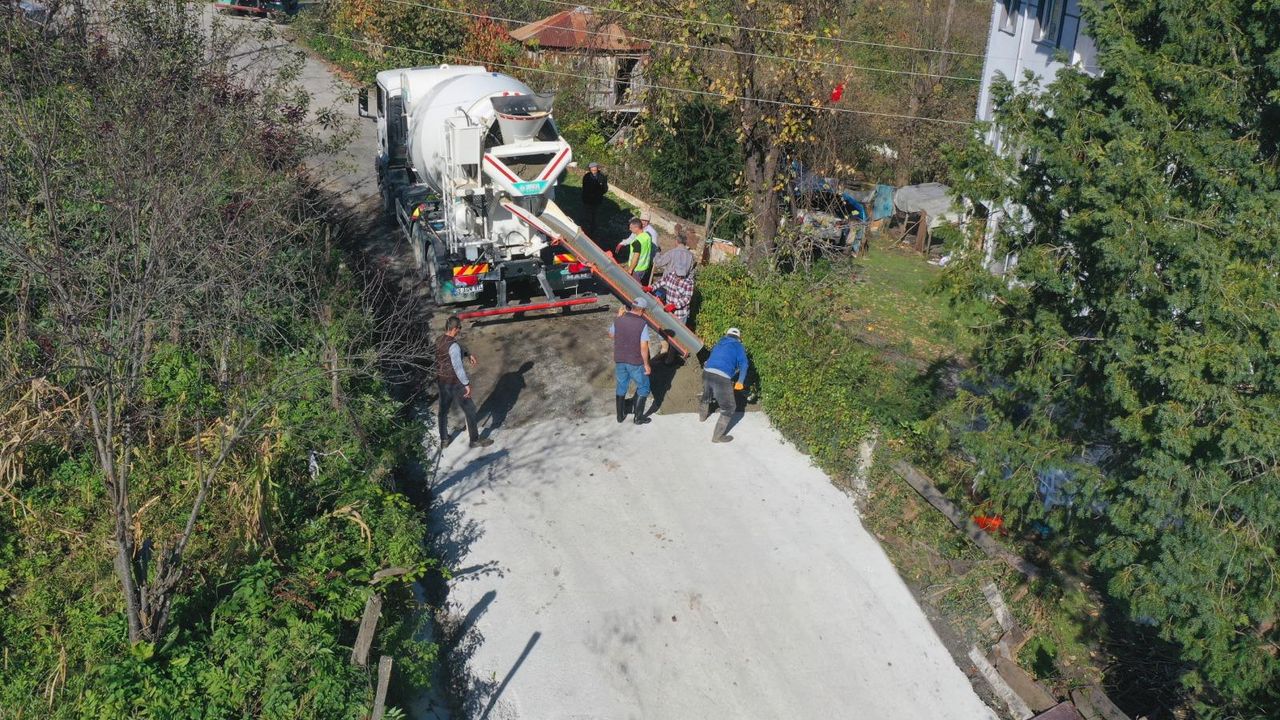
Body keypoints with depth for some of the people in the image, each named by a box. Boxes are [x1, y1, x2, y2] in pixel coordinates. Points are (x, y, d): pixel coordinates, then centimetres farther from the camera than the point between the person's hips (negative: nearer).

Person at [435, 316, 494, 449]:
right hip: (454, 383, -9)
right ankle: (475, 440, 17)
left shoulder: (439, 341, 3)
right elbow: (458, 367, -28)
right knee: (470, 409, 6)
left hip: (441, 381, 9)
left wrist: (468, 354, 9)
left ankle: (444, 440, 34)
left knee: (443, 410, 21)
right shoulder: (453, 345, -25)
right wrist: (467, 384, -23)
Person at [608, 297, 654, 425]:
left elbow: (611, 335, 13)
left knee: (621, 387, 23)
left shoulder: (618, 320, -7)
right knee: (643, 388, 15)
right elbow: (644, 347, -19)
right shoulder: (643, 324, -19)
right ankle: (639, 417, 17)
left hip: (619, 361, 4)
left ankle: (620, 415, 32)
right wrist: (646, 364, -8)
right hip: (635, 363, -4)